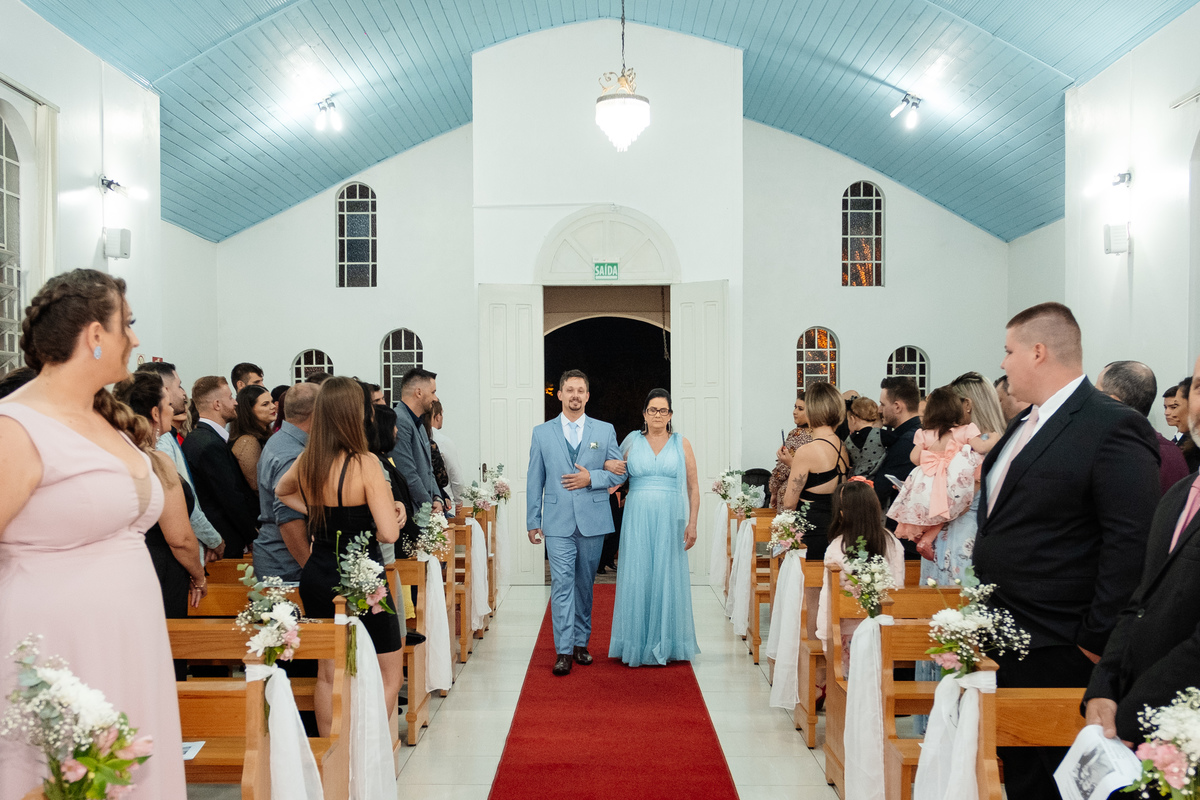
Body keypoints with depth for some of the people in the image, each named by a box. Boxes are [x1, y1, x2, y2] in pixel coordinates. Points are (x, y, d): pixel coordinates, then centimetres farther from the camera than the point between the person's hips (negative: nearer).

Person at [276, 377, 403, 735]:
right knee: (390, 673, 12)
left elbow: (281, 491, 23)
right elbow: (389, 532, -25)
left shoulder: (305, 462, -1)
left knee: (328, 674, 21)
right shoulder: (365, 464, -21)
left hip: (317, 578, 6)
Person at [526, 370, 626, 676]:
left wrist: (591, 478, -11)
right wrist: (532, 521, 4)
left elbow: (620, 472, 6)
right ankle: (563, 651, -4)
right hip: (558, 523, -1)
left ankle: (581, 643, 23)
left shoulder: (605, 430, 6)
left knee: (584, 584, 11)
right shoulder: (541, 433, 5)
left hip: (593, 521, 1)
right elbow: (535, 481, 6)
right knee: (562, 584, -7)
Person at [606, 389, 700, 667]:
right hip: (638, 519, 1)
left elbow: (693, 487, 3)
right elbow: (618, 477, 15)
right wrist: (614, 469, -8)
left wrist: (692, 523, -5)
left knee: (668, 578, 4)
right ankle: (637, 644, 12)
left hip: (670, 520, 0)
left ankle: (666, 644, 16)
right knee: (636, 578, 2)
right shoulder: (632, 441, 6)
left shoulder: (682, 444, 5)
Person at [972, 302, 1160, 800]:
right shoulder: (1026, 423, 11)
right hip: (1004, 638, 8)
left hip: (1057, 653, -8)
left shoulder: (1115, 427, -16)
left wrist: (1097, 640, -18)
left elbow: (1132, 544, -20)